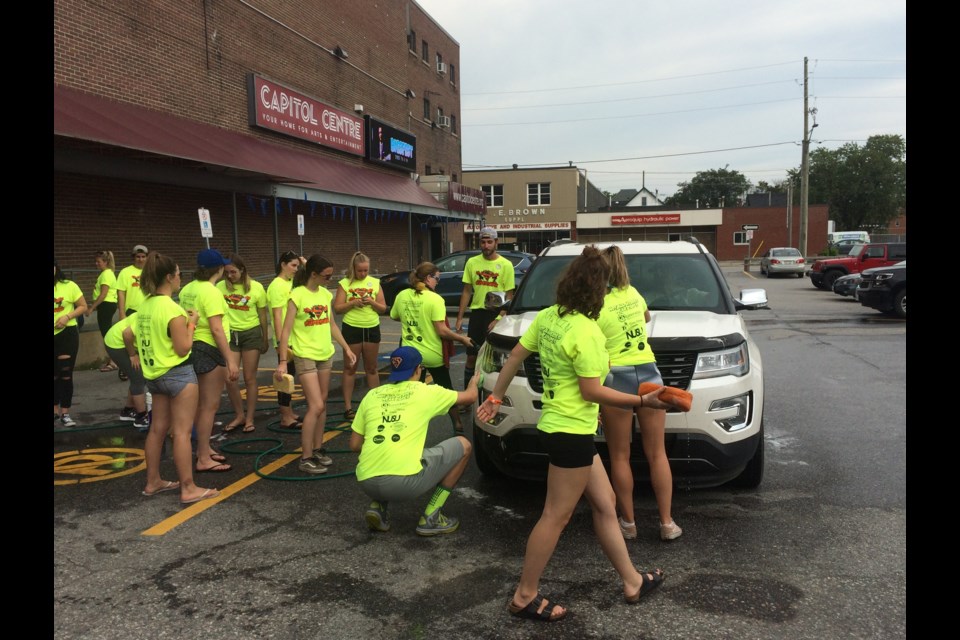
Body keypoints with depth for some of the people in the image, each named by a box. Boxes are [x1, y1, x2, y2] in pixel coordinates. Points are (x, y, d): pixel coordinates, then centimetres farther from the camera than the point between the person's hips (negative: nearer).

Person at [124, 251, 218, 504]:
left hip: (155, 374, 9)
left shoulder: (145, 306, 6)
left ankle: (153, 481, 26)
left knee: (158, 429, 16)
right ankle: (189, 489, -1)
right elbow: (183, 348, -20)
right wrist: (191, 323, -8)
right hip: (179, 373, -9)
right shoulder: (172, 308, -20)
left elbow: (127, 334, 14)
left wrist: (134, 354, 30)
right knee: (182, 431, -5)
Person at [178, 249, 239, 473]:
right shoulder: (211, 292, -17)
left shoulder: (188, 289, 9)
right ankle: (204, 460, 3)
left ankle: (203, 449, 33)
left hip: (194, 347, 10)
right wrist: (230, 360, -23)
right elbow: (217, 330, -23)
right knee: (210, 406, -3)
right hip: (209, 350, -9)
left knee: (202, 404, 20)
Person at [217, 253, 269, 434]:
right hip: (230, 334, 2)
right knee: (229, 378, -2)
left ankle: (250, 418, 17)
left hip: (251, 334, -2)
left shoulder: (256, 287, -6)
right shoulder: (220, 287, -4)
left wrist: (265, 339, 7)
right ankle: (239, 415, 19)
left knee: (250, 378, 4)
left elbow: (262, 315, 2)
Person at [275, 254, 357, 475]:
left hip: (326, 355, 7)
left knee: (322, 404, 11)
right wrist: (282, 361, -20)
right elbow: (286, 330, -15)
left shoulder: (326, 294, 6)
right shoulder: (297, 295, -13)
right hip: (305, 356, -7)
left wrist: (346, 348, 15)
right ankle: (306, 458, -2)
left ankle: (317, 448, 24)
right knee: (316, 406, -11)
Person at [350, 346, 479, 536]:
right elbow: (471, 396, 23)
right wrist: (474, 381, 46)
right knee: (463, 445, 16)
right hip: (405, 481, -5)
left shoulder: (372, 395, 17)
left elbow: (354, 445, 19)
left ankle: (377, 507, 14)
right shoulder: (427, 392, 8)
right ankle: (431, 518, 13)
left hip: (366, 483, 5)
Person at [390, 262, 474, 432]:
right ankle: (457, 424, 22)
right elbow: (442, 331, -19)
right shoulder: (435, 299, -17)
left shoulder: (402, 296, -2)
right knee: (446, 389, 16)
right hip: (433, 354, -3)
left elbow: (395, 317, 16)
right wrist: (462, 339, -6)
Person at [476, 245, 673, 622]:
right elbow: (591, 391, -18)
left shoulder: (547, 317, 3)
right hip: (571, 433, -9)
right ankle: (525, 597, 17)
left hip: (557, 426, 9)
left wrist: (495, 397, 17)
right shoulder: (587, 332, -21)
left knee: (605, 505, 18)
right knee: (556, 517, 4)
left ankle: (632, 582, 32)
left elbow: (515, 356, 8)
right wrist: (643, 401, -11)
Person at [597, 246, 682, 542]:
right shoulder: (632, 293, 8)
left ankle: (628, 523, 17)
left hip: (616, 377, -5)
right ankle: (667, 523, 17)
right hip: (649, 373, 5)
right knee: (657, 453, 12)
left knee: (619, 457, 8)